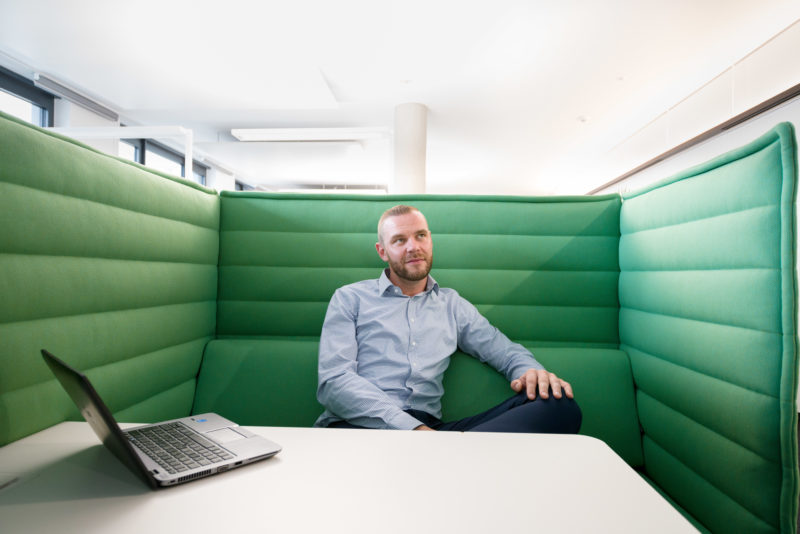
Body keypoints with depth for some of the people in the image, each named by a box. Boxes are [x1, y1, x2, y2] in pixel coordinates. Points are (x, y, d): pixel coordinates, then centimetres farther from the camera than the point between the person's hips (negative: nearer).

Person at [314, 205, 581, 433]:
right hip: (358, 425, -4)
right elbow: (334, 380, -2)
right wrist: (412, 428, -17)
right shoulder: (350, 298, 11)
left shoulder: (452, 304, 23)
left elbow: (505, 350, 24)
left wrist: (530, 371, -4)